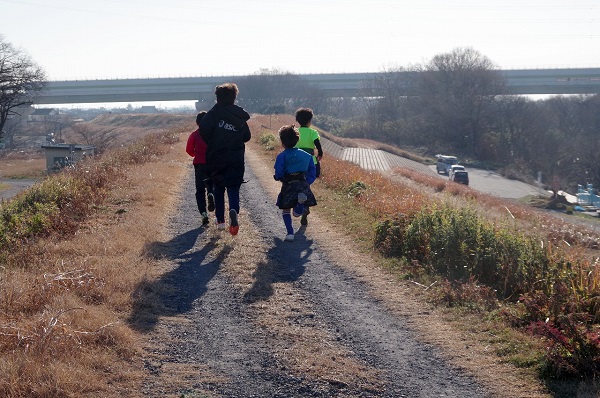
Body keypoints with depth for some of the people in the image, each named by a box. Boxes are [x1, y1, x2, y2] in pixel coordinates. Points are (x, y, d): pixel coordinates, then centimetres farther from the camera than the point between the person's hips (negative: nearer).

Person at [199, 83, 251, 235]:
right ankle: (234, 211, -28)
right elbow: (247, 136, 6)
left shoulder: (214, 113, -8)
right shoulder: (240, 117, 2)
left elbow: (204, 130, -20)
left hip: (216, 158, -1)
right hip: (236, 160, 1)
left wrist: (211, 143, -2)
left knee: (218, 188, 14)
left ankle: (220, 220, 18)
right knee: (233, 188, 1)